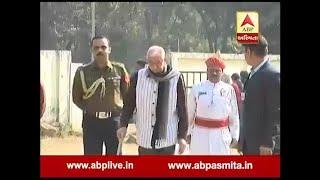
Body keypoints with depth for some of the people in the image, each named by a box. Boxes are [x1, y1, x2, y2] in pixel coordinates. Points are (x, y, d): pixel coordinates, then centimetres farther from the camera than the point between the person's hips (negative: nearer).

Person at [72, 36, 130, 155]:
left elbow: (127, 94, 9)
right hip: (91, 121, 0)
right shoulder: (82, 71, 0)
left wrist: (118, 109, 3)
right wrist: (89, 109, 3)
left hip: (114, 120, 0)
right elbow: (76, 97, 10)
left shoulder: (119, 69, 0)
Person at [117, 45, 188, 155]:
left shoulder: (176, 78, -5)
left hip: (167, 139, -1)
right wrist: (123, 125, -4)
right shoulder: (138, 77, 0)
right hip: (145, 139, 2)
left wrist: (182, 136, -1)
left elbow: (182, 110, 0)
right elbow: (129, 104, 8)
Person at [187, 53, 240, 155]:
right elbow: (190, 113, 5)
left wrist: (234, 135, 5)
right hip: (201, 135, 0)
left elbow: (234, 116, 4)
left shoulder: (229, 90, -1)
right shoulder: (197, 88, -2)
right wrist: (188, 132, 7)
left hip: (221, 135, 0)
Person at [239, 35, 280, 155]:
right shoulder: (252, 74, 14)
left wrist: (268, 143, -18)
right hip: (249, 144, 9)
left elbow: (275, 112, -16)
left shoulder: (273, 76, -13)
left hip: (262, 144, -9)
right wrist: (243, 141, 16)